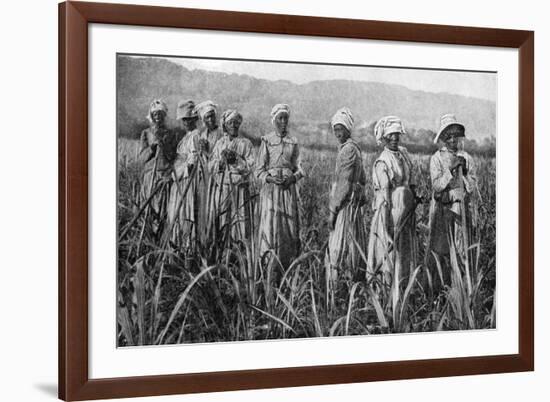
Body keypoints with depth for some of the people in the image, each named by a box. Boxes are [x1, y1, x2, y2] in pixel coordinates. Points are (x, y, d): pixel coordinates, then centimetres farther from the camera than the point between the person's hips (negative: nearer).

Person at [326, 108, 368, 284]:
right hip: (355, 202, 10)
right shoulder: (356, 148, 15)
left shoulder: (347, 150, -15)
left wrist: (333, 209, -17)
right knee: (353, 245, 11)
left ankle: (334, 284, -9)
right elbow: (363, 179, 21)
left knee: (337, 248, -9)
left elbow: (344, 183, -19)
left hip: (345, 203, -10)